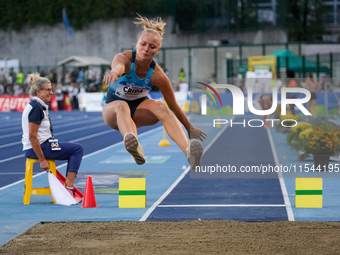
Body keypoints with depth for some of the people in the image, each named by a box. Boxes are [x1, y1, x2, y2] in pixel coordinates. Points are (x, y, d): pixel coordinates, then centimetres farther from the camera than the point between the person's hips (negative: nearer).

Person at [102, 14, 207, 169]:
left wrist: (190, 129, 1)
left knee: (159, 106, -31)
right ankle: (134, 146, -73)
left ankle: (189, 152, -51)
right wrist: (114, 72, -74)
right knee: (122, 106, -38)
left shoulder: (157, 75, -16)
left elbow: (174, 106, -5)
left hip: (139, 110, 2)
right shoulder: (124, 58, -22)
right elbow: (119, 65, -50)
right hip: (112, 109, -2)